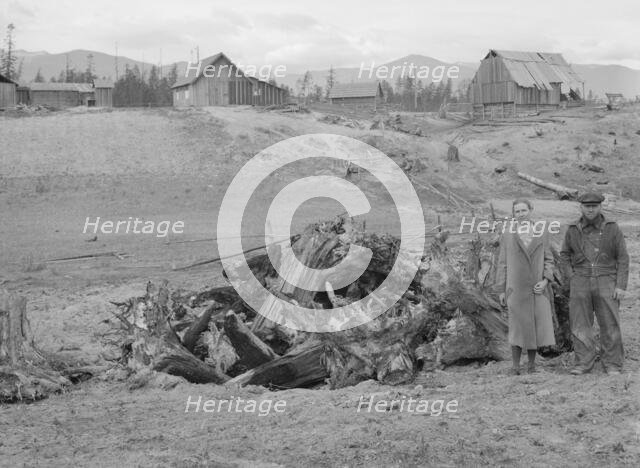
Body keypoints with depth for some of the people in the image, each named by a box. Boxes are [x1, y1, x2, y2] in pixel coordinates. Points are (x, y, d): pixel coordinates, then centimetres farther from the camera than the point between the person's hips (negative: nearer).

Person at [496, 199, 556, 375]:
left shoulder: (542, 234, 7)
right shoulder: (507, 236, 4)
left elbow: (548, 260, 8)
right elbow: (503, 264, 6)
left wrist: (545, 281, -8)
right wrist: (501, 290, 2)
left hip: (538, 288, 1)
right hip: (516, 288, -1)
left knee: (537, 326, 0)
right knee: (517, 326, -3)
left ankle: (532, 364, 12)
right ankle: (515, 366, 5)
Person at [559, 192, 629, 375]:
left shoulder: (612, 228, -2)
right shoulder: (573, 230, 4)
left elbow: (623, 258, -1)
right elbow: (564, 255, 15)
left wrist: (621, 286, -8)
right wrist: (571, 278, 2)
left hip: (606, 282, -2)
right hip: (580, 283, 2)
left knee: (610, 324, -3)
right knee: (580, 325, -2)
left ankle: (613, 365, 4)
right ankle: (583, 363, 4)